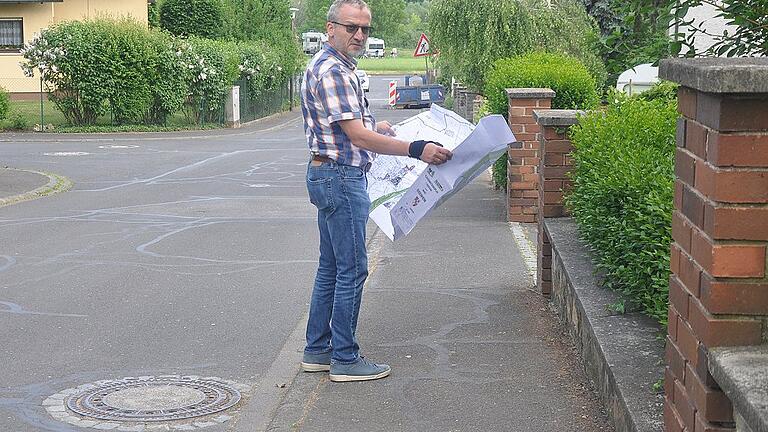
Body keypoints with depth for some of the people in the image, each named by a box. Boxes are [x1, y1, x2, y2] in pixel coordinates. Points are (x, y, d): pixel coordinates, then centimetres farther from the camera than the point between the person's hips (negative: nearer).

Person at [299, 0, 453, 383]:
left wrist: (375, 128, 42)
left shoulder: (333, 67, 15)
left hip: (329, 176, 11)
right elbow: (358, 136, -26)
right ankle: (345, 359, 2)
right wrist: (416, 149, -32)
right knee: (352, 269, -5)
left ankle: (317, 350, 21)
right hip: (340, 177, -11)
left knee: (331, 266, 14)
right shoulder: (331, 71, -19)